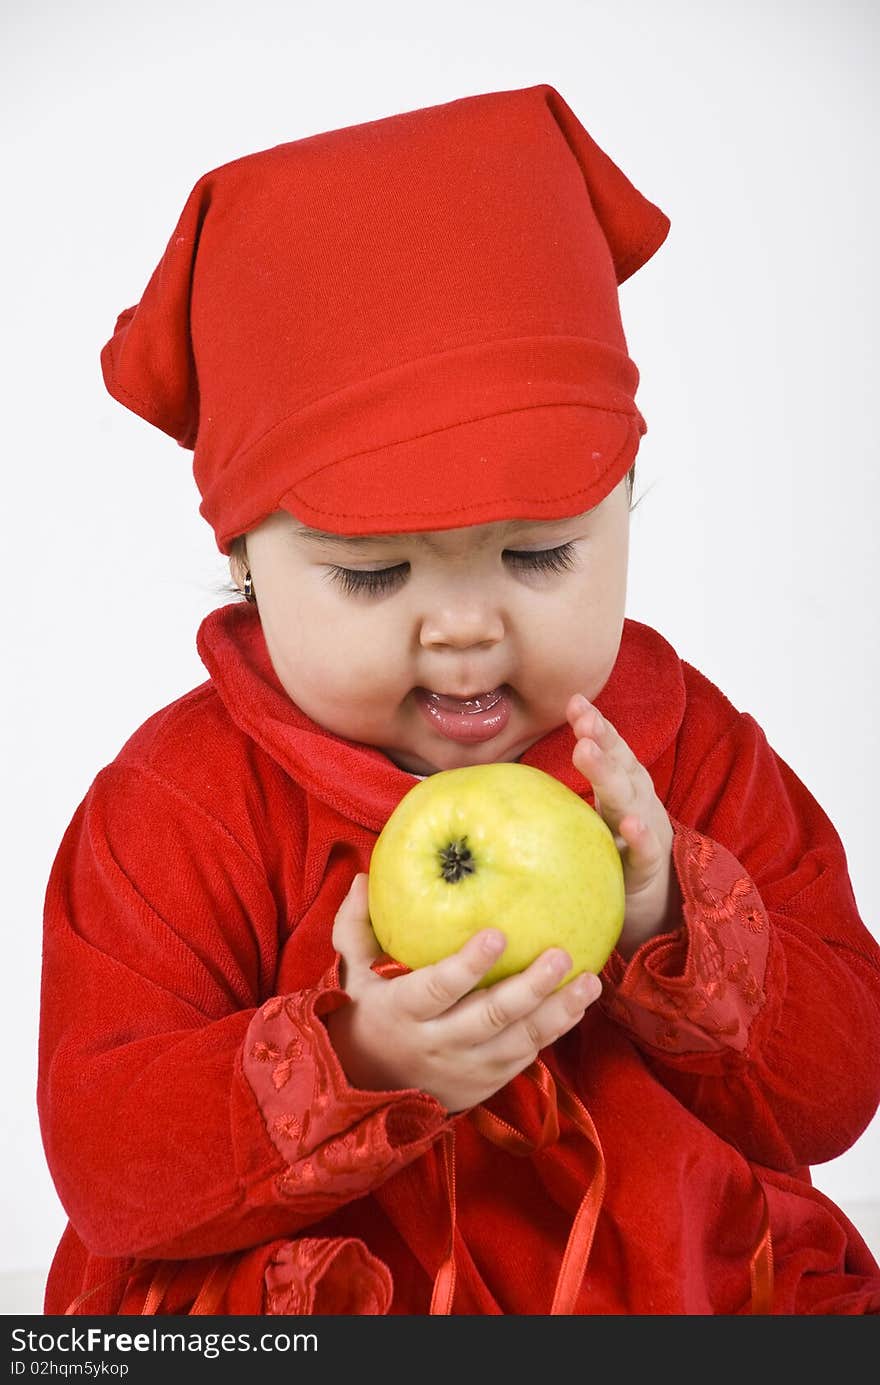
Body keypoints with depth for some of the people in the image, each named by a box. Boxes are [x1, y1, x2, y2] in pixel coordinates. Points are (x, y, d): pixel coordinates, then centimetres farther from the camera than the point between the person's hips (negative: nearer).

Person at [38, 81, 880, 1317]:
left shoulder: (681, 743, -2)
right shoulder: (180, 808, -8)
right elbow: (105, 1167, -13)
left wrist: (671, 931, -21)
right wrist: (356, 1069, -29)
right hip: (291, 1302, -1)